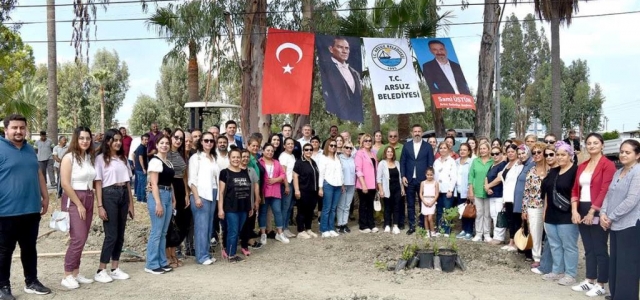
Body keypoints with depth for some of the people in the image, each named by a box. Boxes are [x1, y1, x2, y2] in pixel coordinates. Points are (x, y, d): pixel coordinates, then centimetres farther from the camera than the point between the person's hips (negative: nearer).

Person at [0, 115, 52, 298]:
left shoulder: (30, 150, 13)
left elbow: (38, 174, 20)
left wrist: (45, 196, 16)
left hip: (32, 209, 6)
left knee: (30, 248, 15)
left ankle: (31, 282, 25)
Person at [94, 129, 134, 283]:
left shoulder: (123, 158, 14)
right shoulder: (101, 158, -3)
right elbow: (98, 183, -6)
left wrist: (131, 203, 12)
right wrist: (100, 206, -13)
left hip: (123, 195, 6)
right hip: (109, 195, -6)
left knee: (120, 234, 8)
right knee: (111, 235, -7)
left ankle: (115, 269, 16)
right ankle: (101, 271, 4)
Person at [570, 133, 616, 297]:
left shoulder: (608, 165, -7)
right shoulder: (582, 166, 13)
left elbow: (605, 191, -14)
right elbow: (575, 189, 11)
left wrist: (592, 211, -17)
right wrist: (574, 210, -1)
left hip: (597, 212, -7)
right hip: (582, 211, 7)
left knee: (599, 249, 1)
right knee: (588, 249, 14)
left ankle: (601, 285, 11)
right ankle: (590, 281, 24)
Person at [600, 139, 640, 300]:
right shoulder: (618, 172, 14)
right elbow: (609, 195, 13)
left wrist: (611, 217, -14)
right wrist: (603, 213, -4)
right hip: (615, 225, 8)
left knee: (627, 267, -2)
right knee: (615, 265, 14)